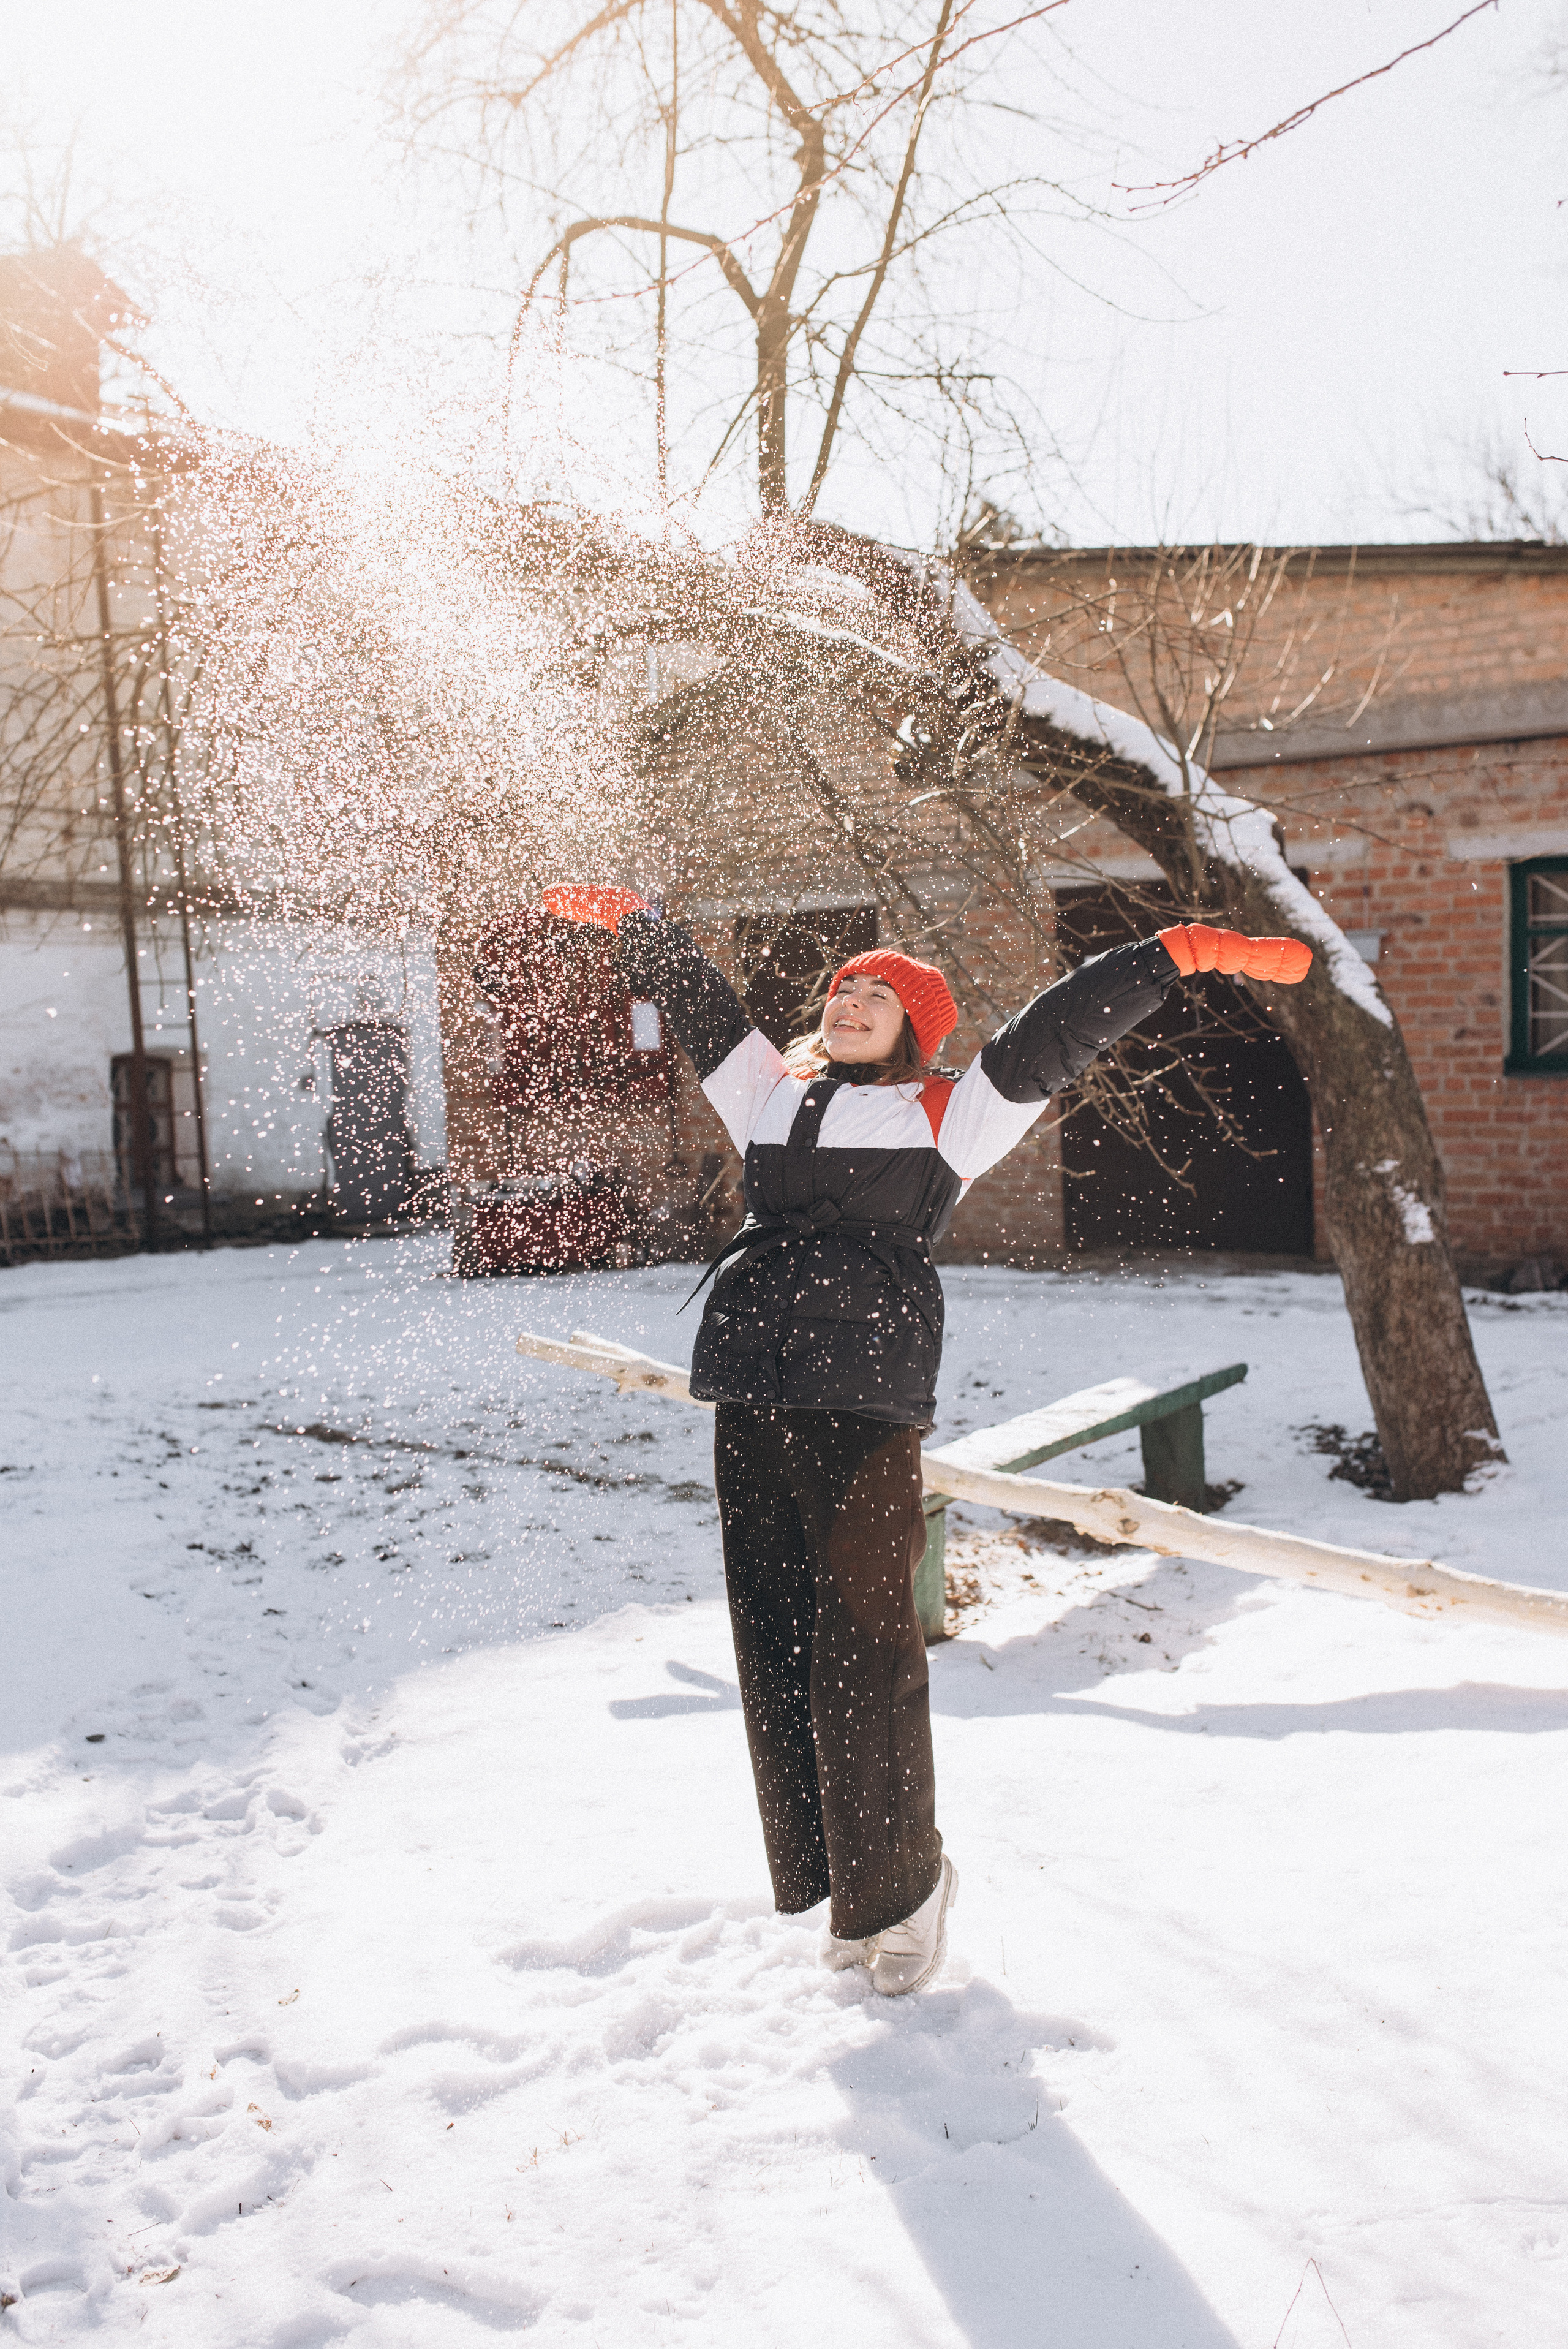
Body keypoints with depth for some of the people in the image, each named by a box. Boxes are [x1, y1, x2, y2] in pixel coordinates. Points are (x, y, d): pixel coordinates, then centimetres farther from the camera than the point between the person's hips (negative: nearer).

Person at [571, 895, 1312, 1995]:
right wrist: (633, 917, 37)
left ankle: (900, 1887, 15)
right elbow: (698, 998, 30)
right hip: (751, 1400, 5)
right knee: (775, 1648, 8)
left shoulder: (946, 1113, 8)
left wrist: (1181, 951, -2)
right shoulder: (771, 1092, 20)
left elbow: (1055, 1032, 2)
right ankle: (824, 1884, 23)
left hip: (865, 1408, -5)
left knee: (864, 1652, -4)